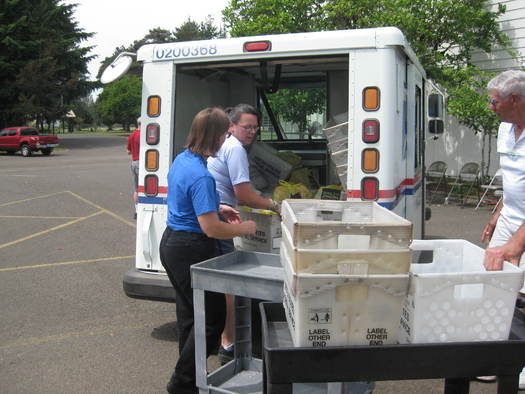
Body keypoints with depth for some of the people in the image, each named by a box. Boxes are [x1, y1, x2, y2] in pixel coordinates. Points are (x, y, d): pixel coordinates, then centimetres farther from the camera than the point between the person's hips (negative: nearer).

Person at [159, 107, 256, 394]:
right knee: (213, 318, 4)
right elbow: (211, 228, -25)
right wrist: (244, 229, -10)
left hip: (170, 243, 10)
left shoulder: (181, 160, 6)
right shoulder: (201, 176, -24)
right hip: (191, 250, -10)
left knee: (188, 314, 20)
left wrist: (217, 208, 16)